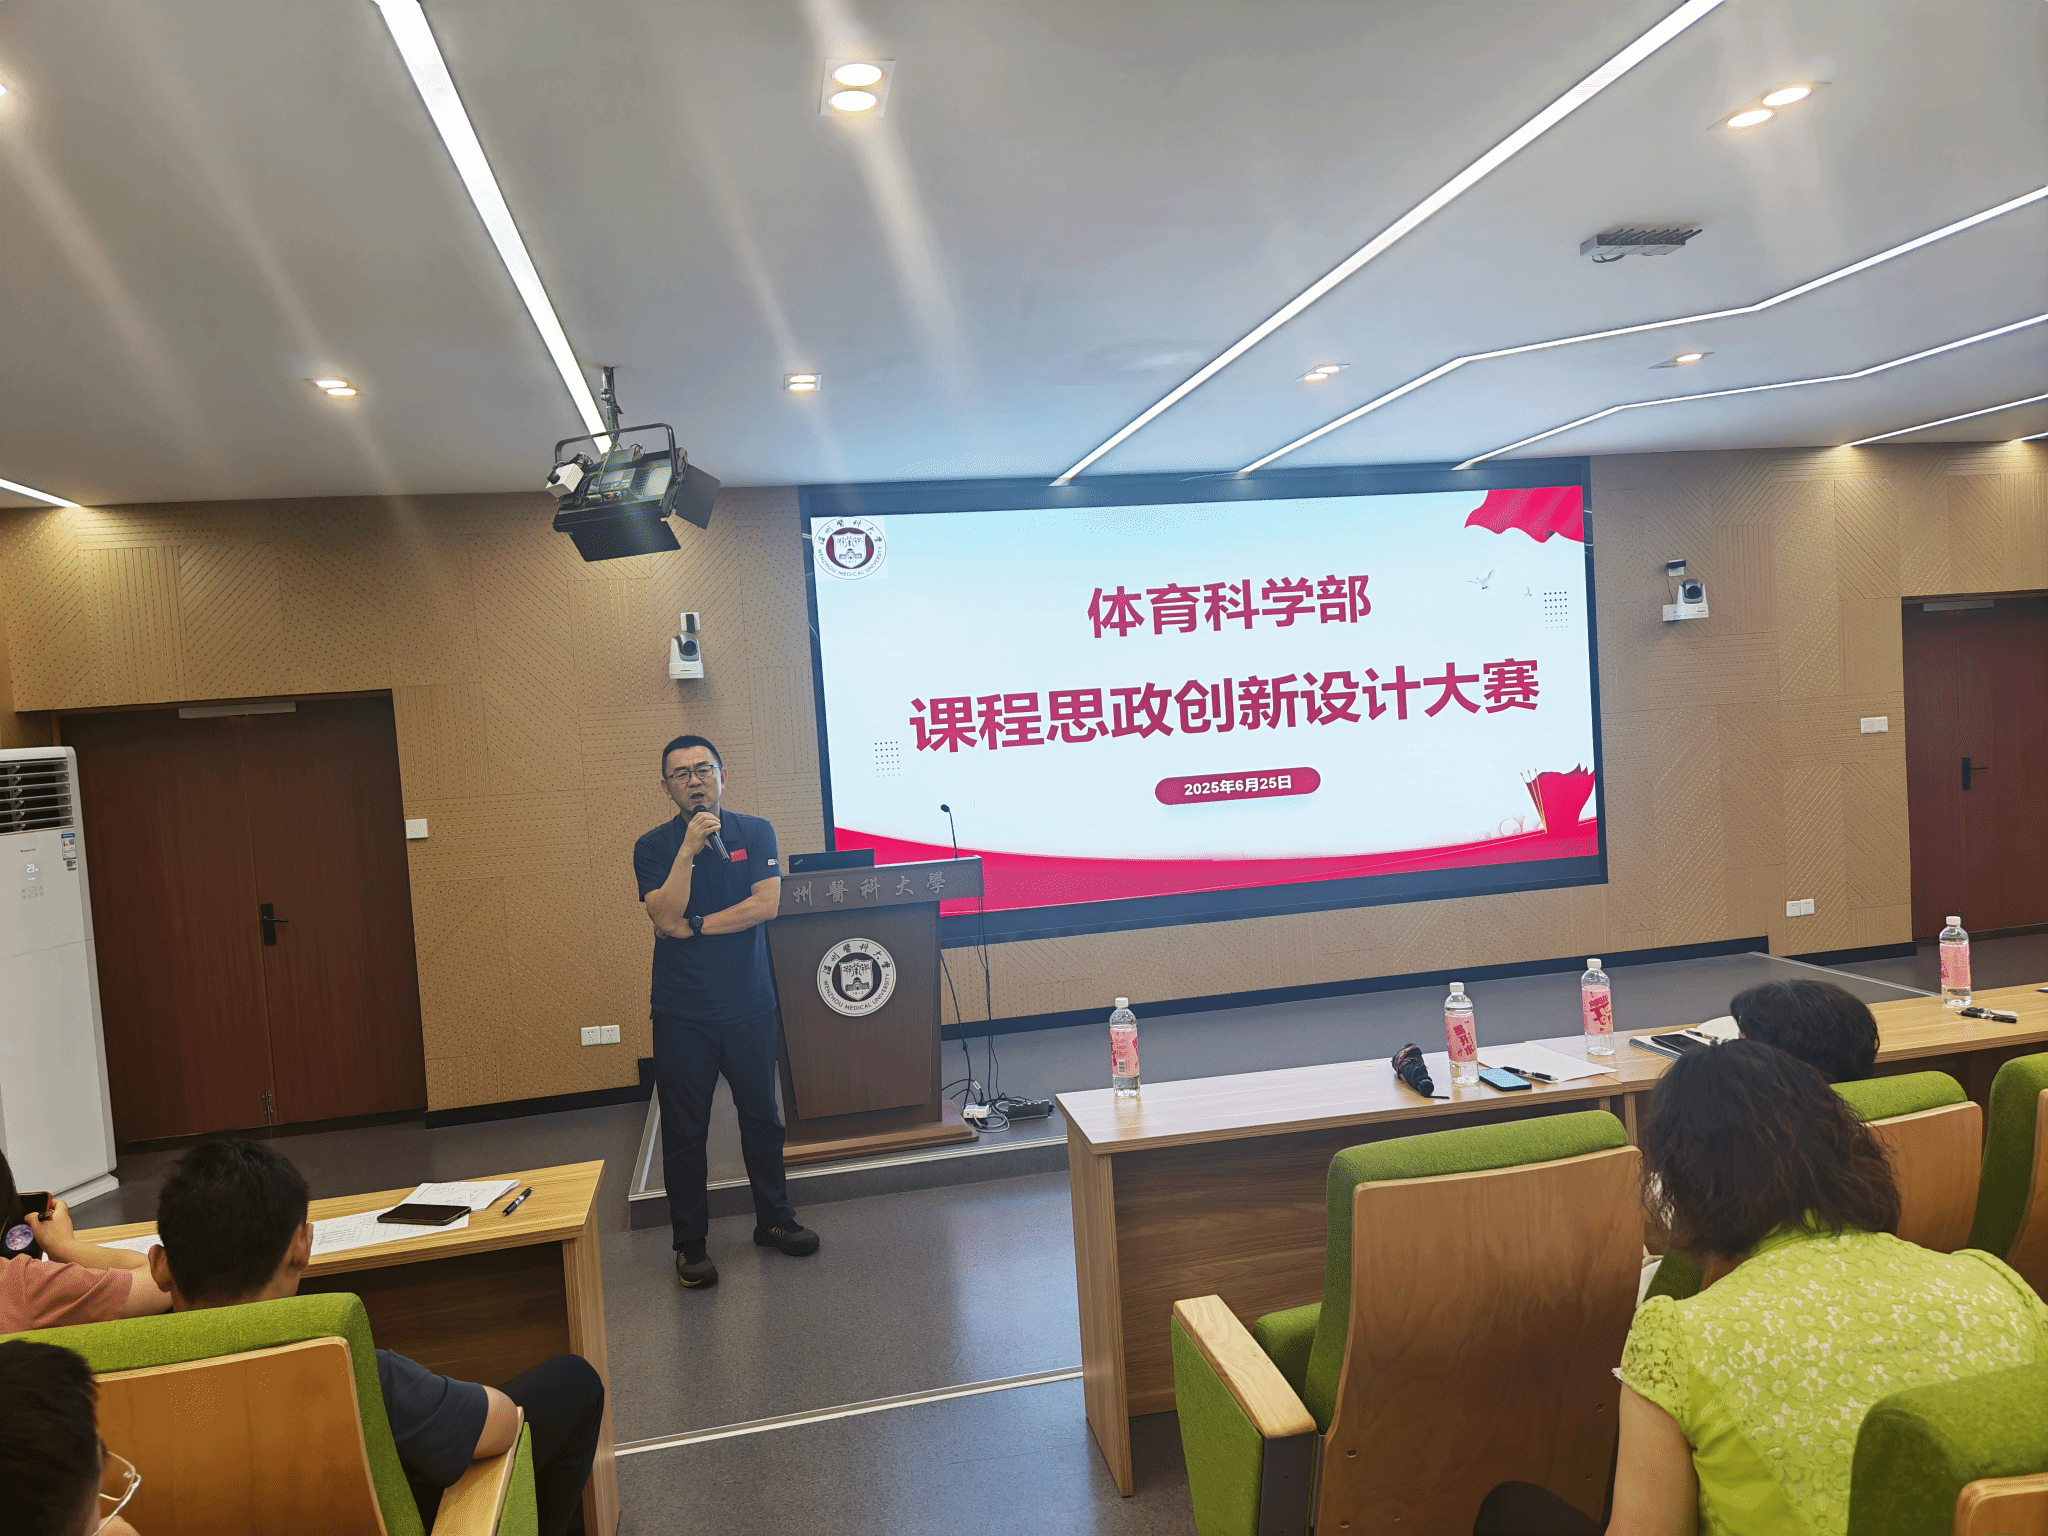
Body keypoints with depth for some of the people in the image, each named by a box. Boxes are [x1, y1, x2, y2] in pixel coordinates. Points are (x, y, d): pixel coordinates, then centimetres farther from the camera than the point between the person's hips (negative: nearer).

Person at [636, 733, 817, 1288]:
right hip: (682, 1013, -1)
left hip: (750, 1003, 2)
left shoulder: (755, 833, 2)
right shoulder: (653, 847, -2)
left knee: (761, 1115, 14)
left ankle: (774, 1218, 32)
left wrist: (695, 926, -14)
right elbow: (665, 919, -16)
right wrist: (688, 850, -23)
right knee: (684, 1130, 5)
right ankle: (690, 1243, 19)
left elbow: (766, 904, -11)